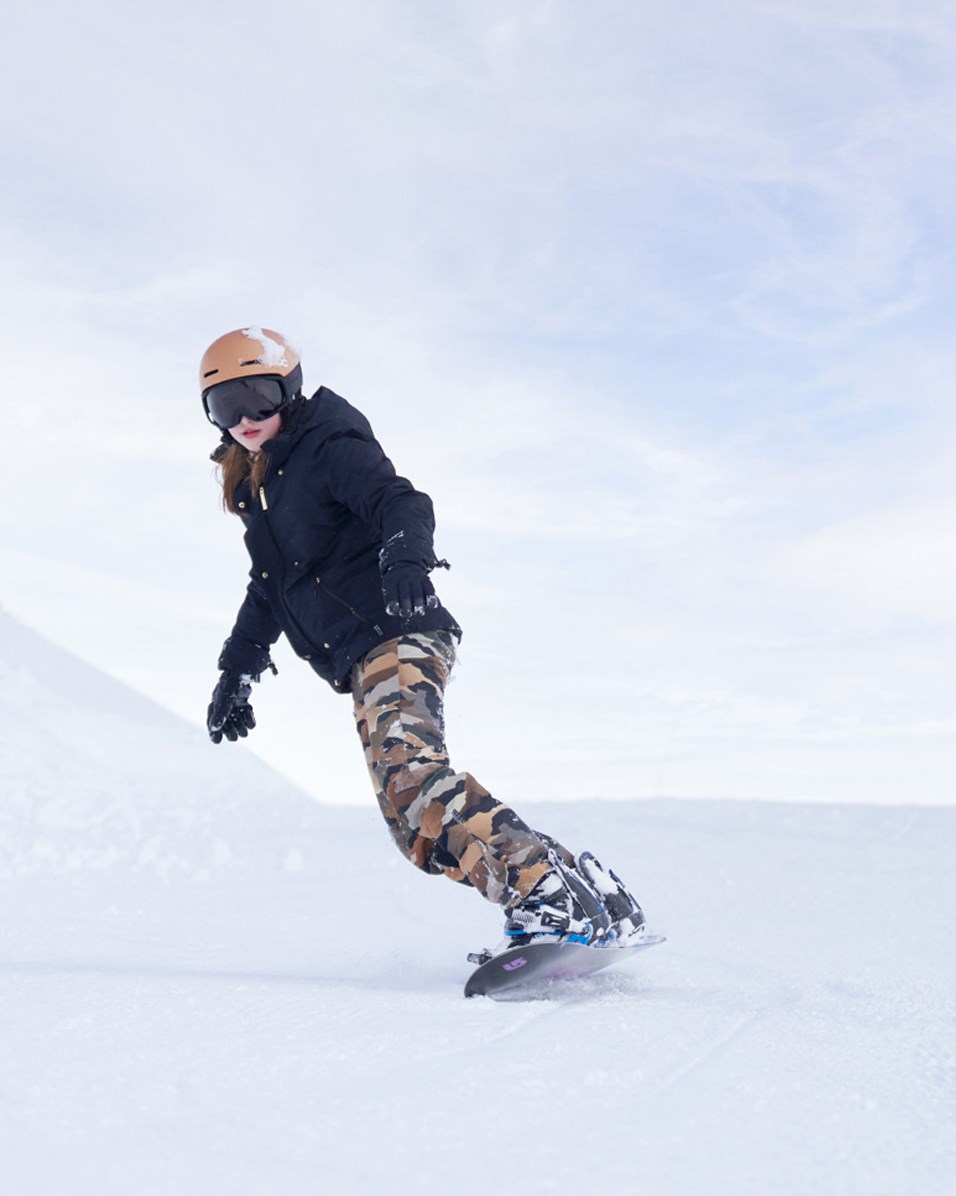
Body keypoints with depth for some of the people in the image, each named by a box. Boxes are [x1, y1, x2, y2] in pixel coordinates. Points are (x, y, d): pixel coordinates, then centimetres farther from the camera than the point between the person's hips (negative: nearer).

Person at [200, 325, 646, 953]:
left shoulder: (328, 446, -2)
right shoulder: (260, 485, 24)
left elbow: (402, 503, -20)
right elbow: (268, 593, 35)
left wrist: (406, 560, -40)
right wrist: (237, 671, 36)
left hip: (396, 637, -9)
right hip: (366, 662, 9)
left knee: (410, 773, -30)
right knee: (418, 829, -2)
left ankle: (551, 896, -36)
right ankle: (590, 891, -5)